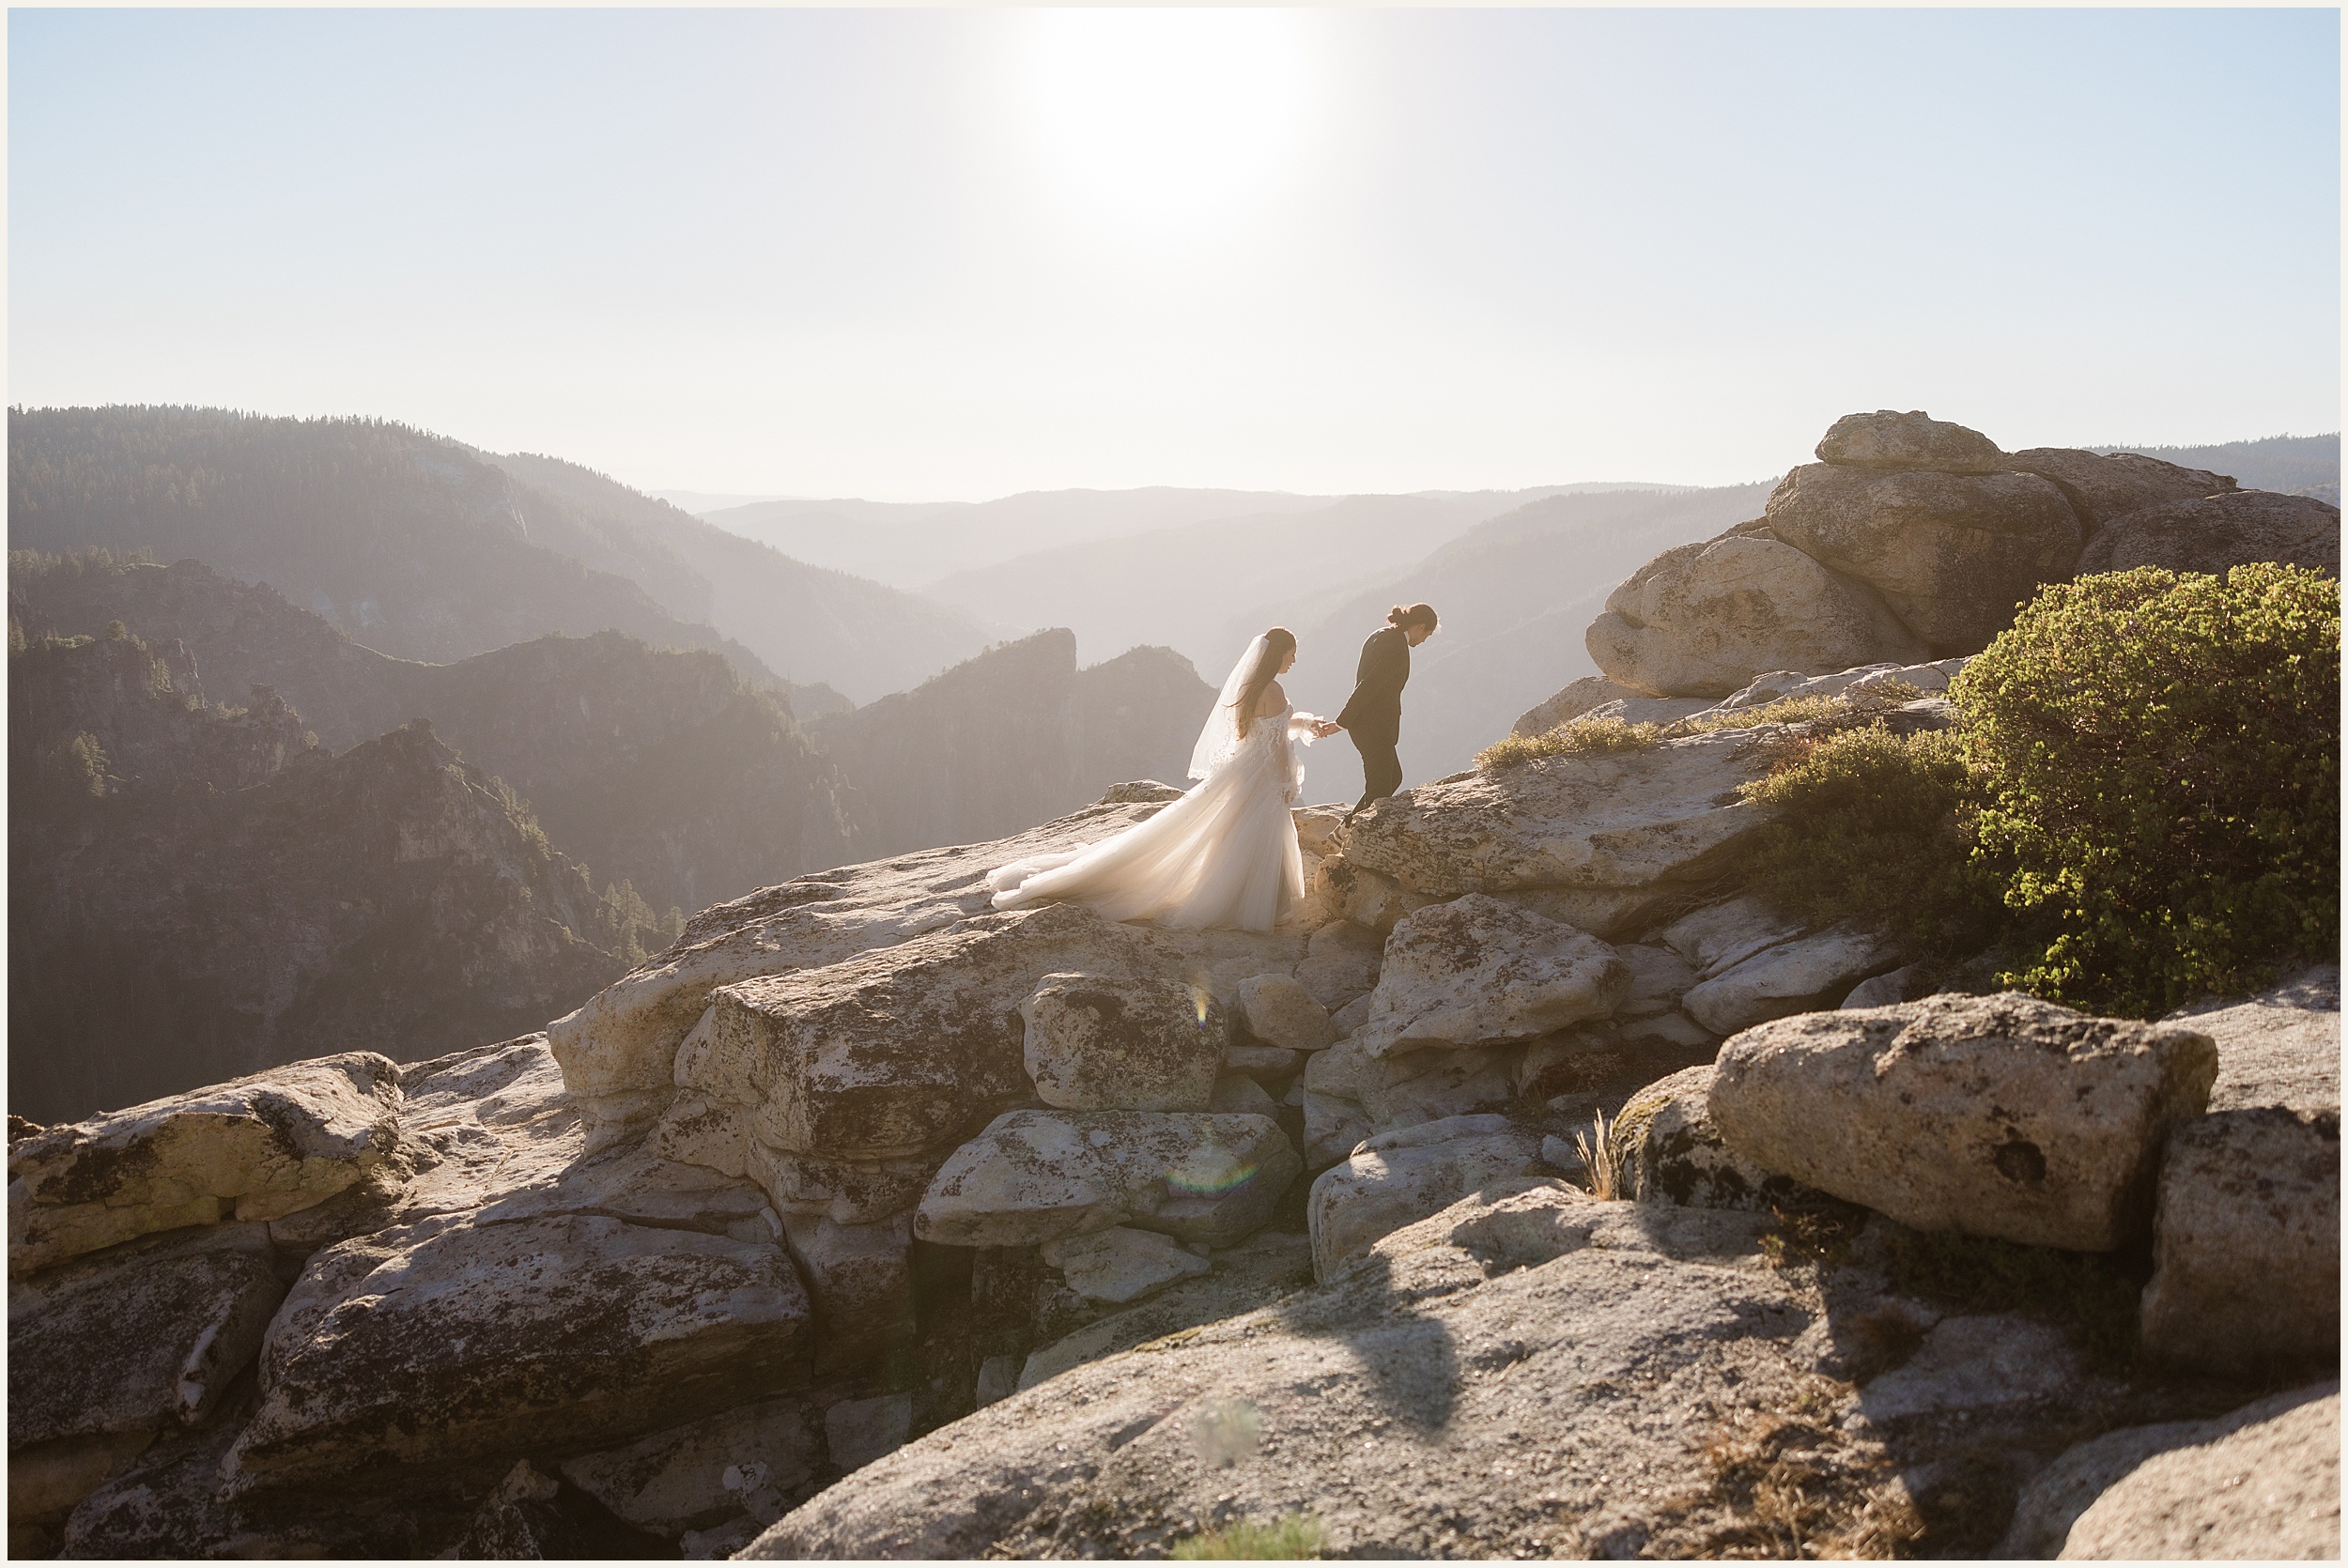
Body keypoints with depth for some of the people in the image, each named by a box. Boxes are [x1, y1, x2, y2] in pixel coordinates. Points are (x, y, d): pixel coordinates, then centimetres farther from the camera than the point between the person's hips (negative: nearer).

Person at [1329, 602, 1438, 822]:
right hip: (1375, 728, -10)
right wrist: (1341, 723, -18)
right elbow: (1367, 687, -23)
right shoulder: (1398, 649, -21)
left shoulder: (1380, 636, 8)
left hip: (1365, 721, 10)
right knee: (1379, 789, 3)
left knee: (1393, 777, 22)